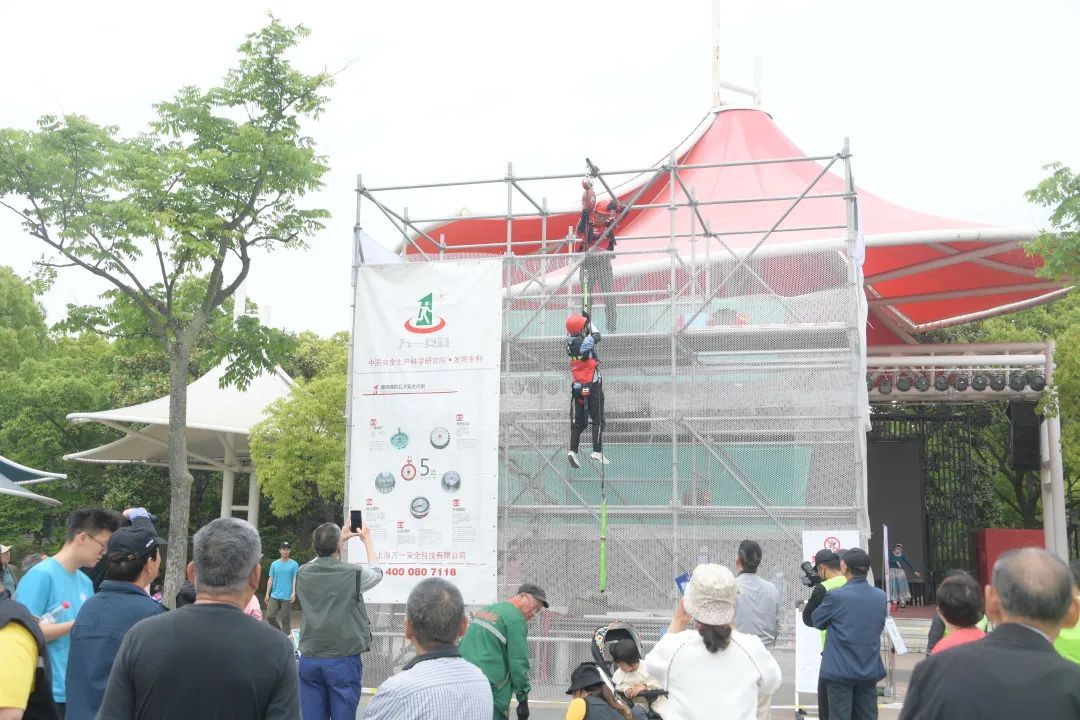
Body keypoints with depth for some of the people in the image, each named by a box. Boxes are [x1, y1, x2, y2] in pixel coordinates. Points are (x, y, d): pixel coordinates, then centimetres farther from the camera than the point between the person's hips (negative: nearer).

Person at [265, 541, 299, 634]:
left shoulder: (294, 564, 0)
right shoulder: (274, 564, 9)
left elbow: (295, 579, -4)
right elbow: (270, 580, 10)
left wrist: (294, 593, -15)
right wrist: (267, 594, 6)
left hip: (287, 597, -3)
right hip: (274, 596, 3)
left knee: (286, 619, 0)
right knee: (269, 616, -4)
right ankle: (279, 631, 18)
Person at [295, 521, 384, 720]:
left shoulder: (303, 574, 0)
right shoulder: (354, 573, -10)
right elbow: (377, 571, 14)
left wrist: (341, 538, 33)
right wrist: (367, 540, 27)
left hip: (309, 659, 4)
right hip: (343, 660, -4)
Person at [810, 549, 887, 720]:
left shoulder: (835, 596, -15)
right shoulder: (881, 597, 1)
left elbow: (816, 621, -1)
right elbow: (880, 625, 13)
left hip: (840, 671, -4)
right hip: (870, 671, 5)